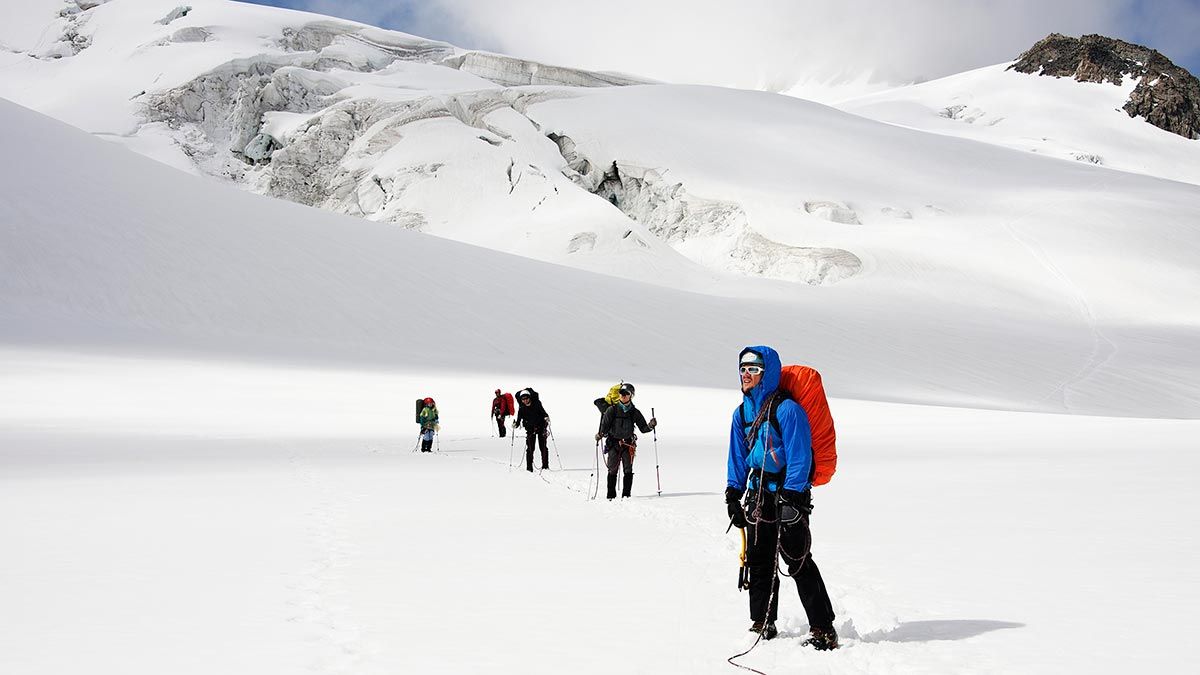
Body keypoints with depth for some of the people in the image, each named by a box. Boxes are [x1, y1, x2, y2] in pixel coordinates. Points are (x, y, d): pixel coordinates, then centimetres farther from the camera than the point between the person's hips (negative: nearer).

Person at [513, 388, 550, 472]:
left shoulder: (537, 404, -8)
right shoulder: (521, 409, -2)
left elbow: (543, 412, -3)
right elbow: (519, 420, 0)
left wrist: (546, 418, -22)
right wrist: (515, 425, -20)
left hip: (541, 427, -1)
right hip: (530, 429, 1)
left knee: (543, 447, -3)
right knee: (530, 449, -6)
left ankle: (545, 466, 5)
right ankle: (529, 468, -1)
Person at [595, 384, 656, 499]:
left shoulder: (635, 412, 7)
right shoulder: (612, 410, 1)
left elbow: (643, 428, 7)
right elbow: (605, 426, -4)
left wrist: (650, 426, -12)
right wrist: (600, 434, -22)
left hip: (628, 444, 1)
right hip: (613, 443, -1)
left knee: (628, 470, -4)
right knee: (612, 470, -1)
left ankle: (626, 495, 0)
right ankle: (611, 495, 6)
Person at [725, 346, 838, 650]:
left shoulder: (787, 409, -15)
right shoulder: (742, 413, 10)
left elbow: (799, 457, -17)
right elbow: (738, 457, 16)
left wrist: (791, 498, -21)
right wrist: (734, 495, 10)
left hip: (788, 493, -7)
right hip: (758, 495, 8)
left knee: (799, 563, -9)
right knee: (758, 561, 11)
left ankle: (823, 630, -3)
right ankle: (762, 624, 23)